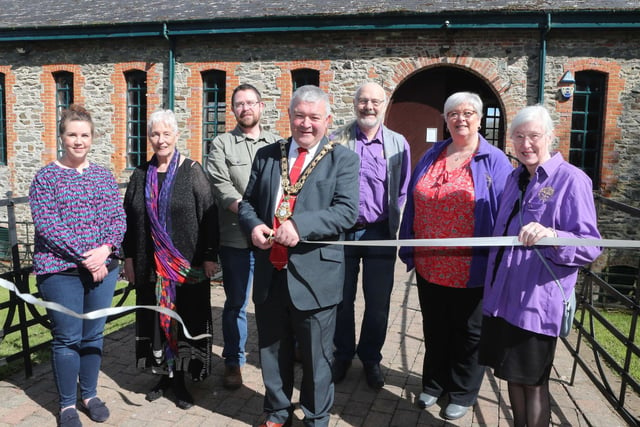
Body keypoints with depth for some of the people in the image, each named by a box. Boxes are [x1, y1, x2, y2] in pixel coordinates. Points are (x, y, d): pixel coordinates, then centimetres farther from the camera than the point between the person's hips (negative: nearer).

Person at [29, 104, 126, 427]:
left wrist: (105, 249, -15)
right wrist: (85, 255, -17)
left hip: (102, 267, 3)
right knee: (67, 338, 4)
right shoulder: (46, 177, -2)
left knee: (93, 335, 12)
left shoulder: (104, 176, 8)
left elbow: (118, 218, 3)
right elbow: (46, 224, -11)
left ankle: (90, 394, 30)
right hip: (60, 270, -3)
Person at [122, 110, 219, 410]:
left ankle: (179, 379, 21)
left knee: (185, 319, 5)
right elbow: (129, 220, 11)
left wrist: (210, 256, -10)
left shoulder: (192, 172, -5)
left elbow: (209, 215, -7)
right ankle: (164, 374, 28)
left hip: (188, 265, -3)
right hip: (150, 265, 4)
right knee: (156, 319, 12)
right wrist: (128, 257, 8)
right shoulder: (141, 176, 7)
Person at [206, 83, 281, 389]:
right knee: (236, 303, 7)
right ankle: (233, 362, 23)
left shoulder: (277, 144, 12)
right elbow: (222, 187, -7)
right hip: (236, 238, -2)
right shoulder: (222, 144, 5)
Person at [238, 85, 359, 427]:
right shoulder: (267, 155, 9)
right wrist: (253, 225, -10)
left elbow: (347, 211, -14)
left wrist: (299, 225, -26)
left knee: (316, 356, 12)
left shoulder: (343, 159, -3)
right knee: (272, 350, 20)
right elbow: (248, 202, 12)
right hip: (270, 273, 4)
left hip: (314, 275, -4)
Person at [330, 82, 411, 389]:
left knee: (378, 303, 10)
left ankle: (371, 358, 30)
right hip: (341, 232, 0)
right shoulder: (337, 140, 0)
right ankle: (343, 354, 32)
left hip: (379, 234, 0)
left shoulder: (398, 143, 3)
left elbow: (403, 191, 6)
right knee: (342, 299, 12)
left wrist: (392, 223, 0)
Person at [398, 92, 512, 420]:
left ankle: (462, 393, 34)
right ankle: (434, 383, 41)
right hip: (429, 267, 4)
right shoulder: (431, 156, 6)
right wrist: (409, 248, 8)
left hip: (471, 270, -4)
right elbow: (412, 205, 9)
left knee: (467, 333, 15)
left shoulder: (494, 160, -6)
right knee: (434, 329, 20)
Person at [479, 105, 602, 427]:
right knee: (513, 374, 17)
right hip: (502, 295, 7)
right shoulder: (514, 178, 10)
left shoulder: (571, 180, -11)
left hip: (537, 301, -7)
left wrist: (551, 236, -33)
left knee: (533, 382, 7)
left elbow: (591, 246, -15)